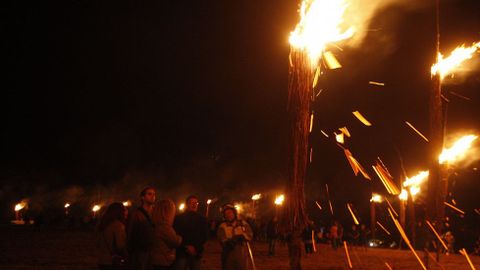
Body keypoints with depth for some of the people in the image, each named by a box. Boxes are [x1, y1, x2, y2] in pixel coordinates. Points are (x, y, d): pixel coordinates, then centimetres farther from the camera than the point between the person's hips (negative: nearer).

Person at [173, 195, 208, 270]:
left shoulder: (202, 219, 13)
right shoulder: (179, 218, 5)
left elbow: (205, 236, 9)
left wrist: (195, 248, -6)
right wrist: (186, 247, -11)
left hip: (196, 254, 2)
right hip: (182, 253, -2)